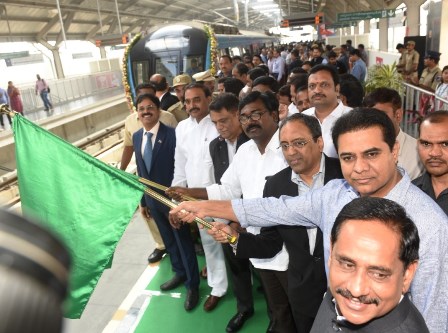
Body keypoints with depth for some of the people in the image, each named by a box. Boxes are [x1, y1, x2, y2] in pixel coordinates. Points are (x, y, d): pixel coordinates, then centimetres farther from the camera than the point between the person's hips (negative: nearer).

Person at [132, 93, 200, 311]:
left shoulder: (172, 134, -18)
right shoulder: (136, 137, 3)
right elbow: (141, 171, 9)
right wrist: (142, 200, 11)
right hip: (152, 199, 6)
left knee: (184, 241, 9)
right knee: (168, 240, 22)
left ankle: (192, 285, 27)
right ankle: (180, 273, 44)